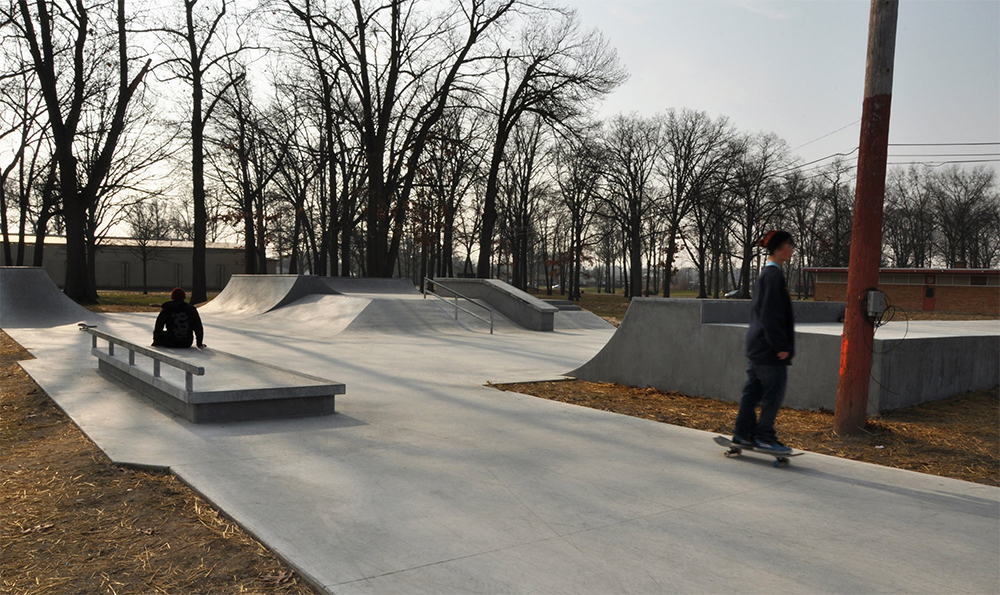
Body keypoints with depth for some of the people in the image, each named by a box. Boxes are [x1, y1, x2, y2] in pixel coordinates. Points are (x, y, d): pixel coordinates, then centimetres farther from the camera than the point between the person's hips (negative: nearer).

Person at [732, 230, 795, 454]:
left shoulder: (765, 274, 15)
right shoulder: (774, 275, -15)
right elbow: (771, 315, -20)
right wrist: (781, 346, -18)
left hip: (756, 345, 10)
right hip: (769, 350, -10)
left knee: (753, 390, 12)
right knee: (774, 393, 0)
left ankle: (743, 433, 17)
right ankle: (765, 436, 8)